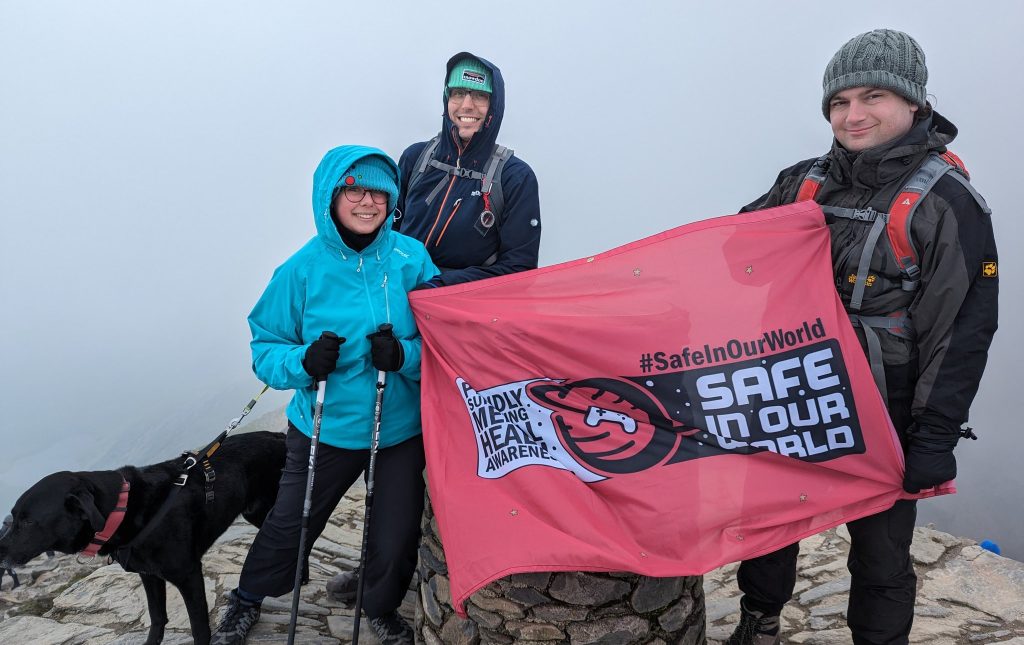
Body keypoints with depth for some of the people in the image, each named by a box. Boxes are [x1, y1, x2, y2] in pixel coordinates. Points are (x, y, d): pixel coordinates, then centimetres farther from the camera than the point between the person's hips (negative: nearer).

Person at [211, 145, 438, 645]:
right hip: (325, 430, 0)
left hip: (401, 430, 1)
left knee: (397, 535, 14)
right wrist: (304, 361, -25)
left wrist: (405, 356, -25)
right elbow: (266, 348, -5)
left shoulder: (412, 259, -11)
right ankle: (248, 597, 49)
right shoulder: (303, 269, -12)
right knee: (290, 524, 18)